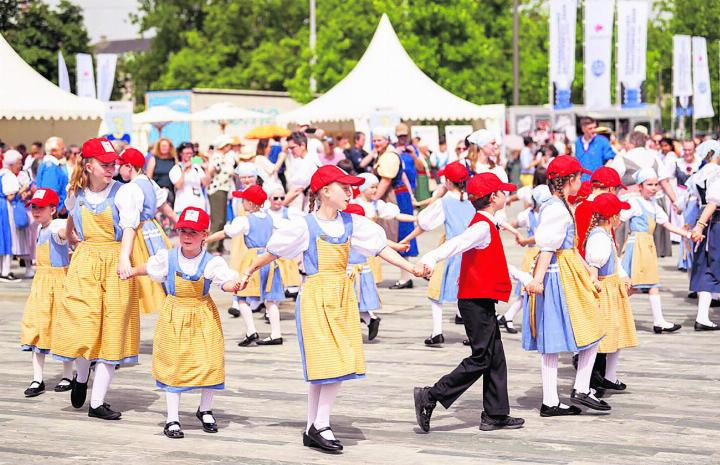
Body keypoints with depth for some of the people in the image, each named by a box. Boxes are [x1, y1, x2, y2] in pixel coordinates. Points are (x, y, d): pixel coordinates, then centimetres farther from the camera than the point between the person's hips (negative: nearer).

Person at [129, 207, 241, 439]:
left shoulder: (211, 262, -12)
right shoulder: (167, 258, -5)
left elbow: (226, 281, -27)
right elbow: (147, 268, 16)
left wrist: (233, 286, -49)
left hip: (203, 317, -1)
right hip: (174, 315, 1)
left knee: (209, 364, 0)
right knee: (172, 366, 3)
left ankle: (205, 410, 26)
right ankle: (172, 419, 11)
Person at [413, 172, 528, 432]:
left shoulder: (485, 225, 18)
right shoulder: (483, 226, -14)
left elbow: (496, 262, 31)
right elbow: (457, 244, -33)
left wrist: (521, 276, 38)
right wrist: (432, 257, -50)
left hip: (481, 301, 10)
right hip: (477, 301, -10)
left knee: (496, 358, 11)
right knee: (481, 358, -8)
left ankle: (495, 415, 15)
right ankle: (430, 397, -6)